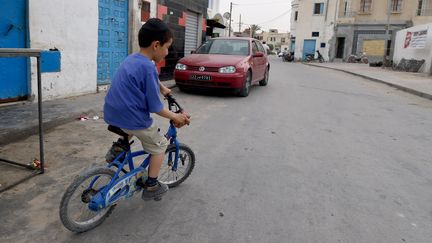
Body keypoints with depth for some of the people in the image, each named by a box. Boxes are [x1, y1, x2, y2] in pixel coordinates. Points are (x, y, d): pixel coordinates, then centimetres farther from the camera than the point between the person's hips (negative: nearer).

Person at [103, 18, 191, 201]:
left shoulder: (132, 59, 7)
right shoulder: (148, 67, -20)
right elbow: (155, 107, -16)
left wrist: (162, 88, 43)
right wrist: (175, 117, -2)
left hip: (112, 113, 8)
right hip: (132, 119, -8)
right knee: (160, 145, 13)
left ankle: (119, 147, 26)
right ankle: (151, 186, 21)